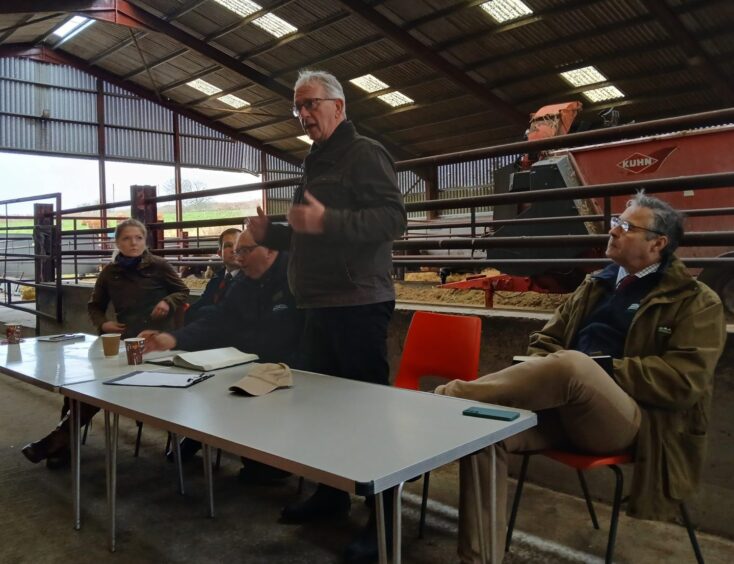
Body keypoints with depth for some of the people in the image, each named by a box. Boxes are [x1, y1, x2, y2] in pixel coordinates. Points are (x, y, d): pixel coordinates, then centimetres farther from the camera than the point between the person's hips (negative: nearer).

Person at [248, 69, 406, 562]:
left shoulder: (365, 153, -7)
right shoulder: (316, 164, 21)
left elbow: (394, 218, -21)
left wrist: (327, 221, -31)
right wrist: (272, 234, 12)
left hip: (358, 305, -9)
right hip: (321, 306, 10)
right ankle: (331, 493, 31)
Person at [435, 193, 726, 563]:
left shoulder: (697, 302, 7)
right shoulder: (595, 286, 23)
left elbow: (684, 380, -7)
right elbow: (545, 342, 22)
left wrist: (601, 371, -12)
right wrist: (539, 380, -2)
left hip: (633, 421, -5)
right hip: (565, 407, 5)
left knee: (573, 365, -38)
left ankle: (454, 395, -24)